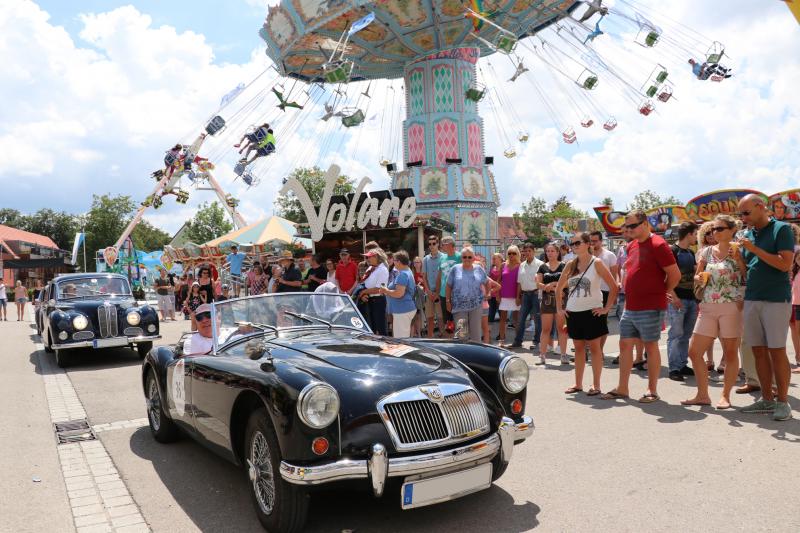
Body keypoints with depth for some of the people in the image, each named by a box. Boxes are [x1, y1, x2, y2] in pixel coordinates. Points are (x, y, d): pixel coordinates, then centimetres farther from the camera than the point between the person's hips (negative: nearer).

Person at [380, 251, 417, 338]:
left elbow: (399, 293, -26)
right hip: (407, 308, 11)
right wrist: (387, 290, 15)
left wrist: (386, 291, -10)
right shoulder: (408, 272, 16)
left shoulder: (402, 274, -17)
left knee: (400, 339, -7)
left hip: (402, 310, -11)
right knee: (405, 338, 17)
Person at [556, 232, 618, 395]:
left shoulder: (596, 263, -8)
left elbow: (613, 286, -11)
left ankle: (596, 385, 10)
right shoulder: (571, 265, 6)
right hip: (573, 312, 5)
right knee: (578, 348, 11)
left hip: (592, 311, -5)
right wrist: (559, 308, 10)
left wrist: (607, 308, -12)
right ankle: (578, 384, 18)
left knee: (594, 347, 3)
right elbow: (559, 287, 15)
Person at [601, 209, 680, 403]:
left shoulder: (658, 245, -12)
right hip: (629, 307, 8)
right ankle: (622, 388, 18)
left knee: (651, 346, 2)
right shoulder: (631, 246, 12)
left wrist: (661, 293, 0)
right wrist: (630, 296, 15)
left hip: (650, 308, -8)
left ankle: (652, 390, 13)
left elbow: (675, 274, -12)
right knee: (625, 345, 9)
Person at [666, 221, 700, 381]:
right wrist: (673, 296, -20)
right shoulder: (672, 251, -7)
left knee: (686, 335, 11)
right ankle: (674, 368, -4)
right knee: (676, 334, -7)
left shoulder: (691, 253, 16)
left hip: (691, 299, 8)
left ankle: (682, 365, 18)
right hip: (677, 300, -8)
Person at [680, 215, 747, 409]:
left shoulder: (738, 250, -2)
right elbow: (696, 277, 16)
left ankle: (725, 396, 15)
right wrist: (701, 277, -6)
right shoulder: (707, 252, 9)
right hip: (708, 307, 5)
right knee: (694, 351, 3)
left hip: (731, 307, -4)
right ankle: (702, 395, 14)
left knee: (730, 353, 2)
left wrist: (738, 258, -16)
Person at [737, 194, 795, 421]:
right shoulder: (748, 235, 14)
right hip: (751, 299, 6)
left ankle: (783, 402, 9)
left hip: (776, 299, -6)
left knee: (777, 351, -2)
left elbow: (785, 264, -15)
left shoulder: (781, 229, -4)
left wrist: (755, 249, -16)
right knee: (759, 351, 7)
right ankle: (767, 400, 16)